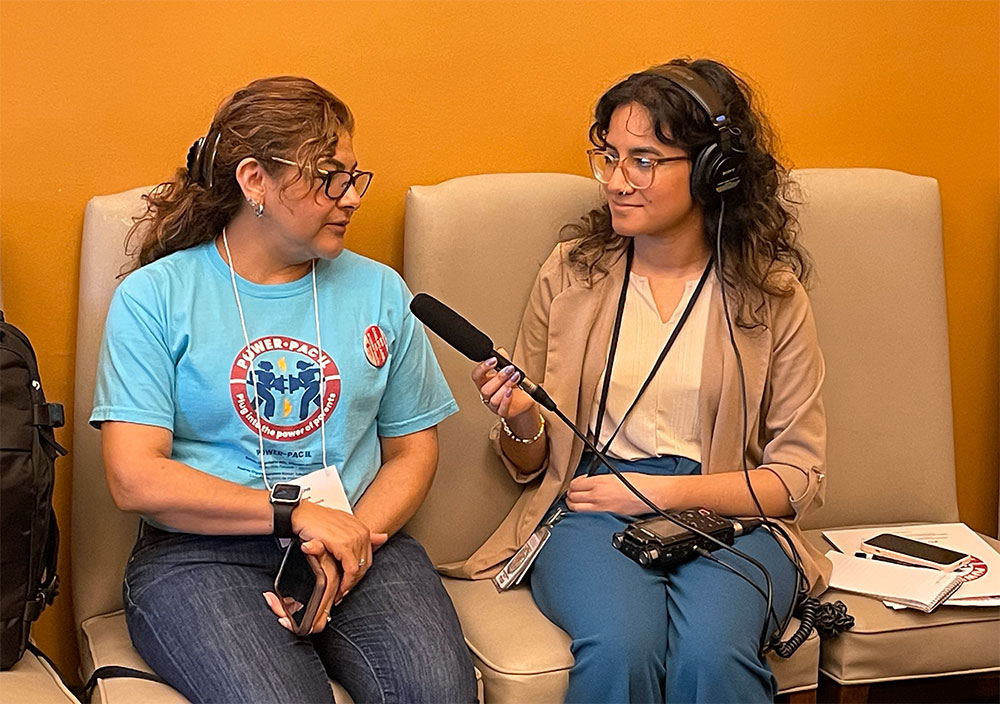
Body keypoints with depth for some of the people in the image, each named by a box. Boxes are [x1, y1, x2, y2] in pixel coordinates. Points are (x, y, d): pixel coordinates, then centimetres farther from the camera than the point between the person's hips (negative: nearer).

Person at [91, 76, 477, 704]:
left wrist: (351, 537, -7)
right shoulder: (155, 297, 1)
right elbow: (135, 478, -7)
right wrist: (295, 512, -12)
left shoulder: (378, 291, 13)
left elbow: (412, 451, 13)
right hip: (203, 553, -2)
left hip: (361, 541, 3)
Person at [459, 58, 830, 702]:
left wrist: (665, 490, -9)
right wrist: (520, 424, -9)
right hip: (589, 511, 1)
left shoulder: (771, 292, 3)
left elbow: (800, 478, 3)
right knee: (620, 650, -32)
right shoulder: (570, 273, 7)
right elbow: (532, 466, 15)